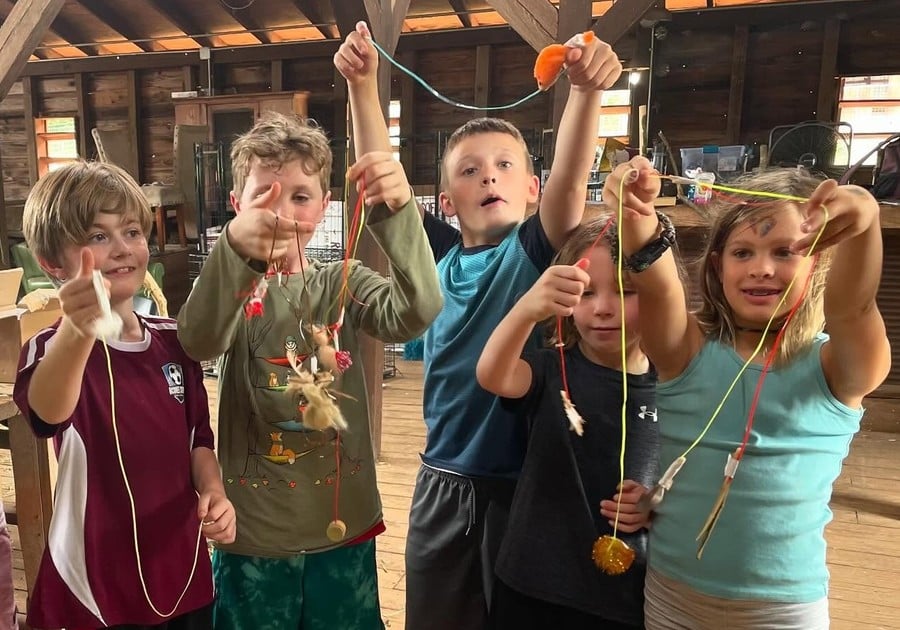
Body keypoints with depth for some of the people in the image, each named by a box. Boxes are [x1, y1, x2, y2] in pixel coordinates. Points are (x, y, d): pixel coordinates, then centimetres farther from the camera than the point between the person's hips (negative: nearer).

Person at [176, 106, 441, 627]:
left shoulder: (344, 283, -3)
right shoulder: (231, 286, -6)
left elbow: (416, 313, -22)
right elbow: (199, 342, -28)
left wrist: (399, 209, -37)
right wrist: (234, 250, -46)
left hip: (344, 524, 1)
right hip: (253, 530, -1)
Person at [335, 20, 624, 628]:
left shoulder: (537, 249, -7)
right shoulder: (440, 254, 1)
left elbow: (570, 176, -24)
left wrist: (586, 90, -38)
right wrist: (364, 84, -14)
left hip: (524, 482, -3)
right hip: (443, 482, 3)